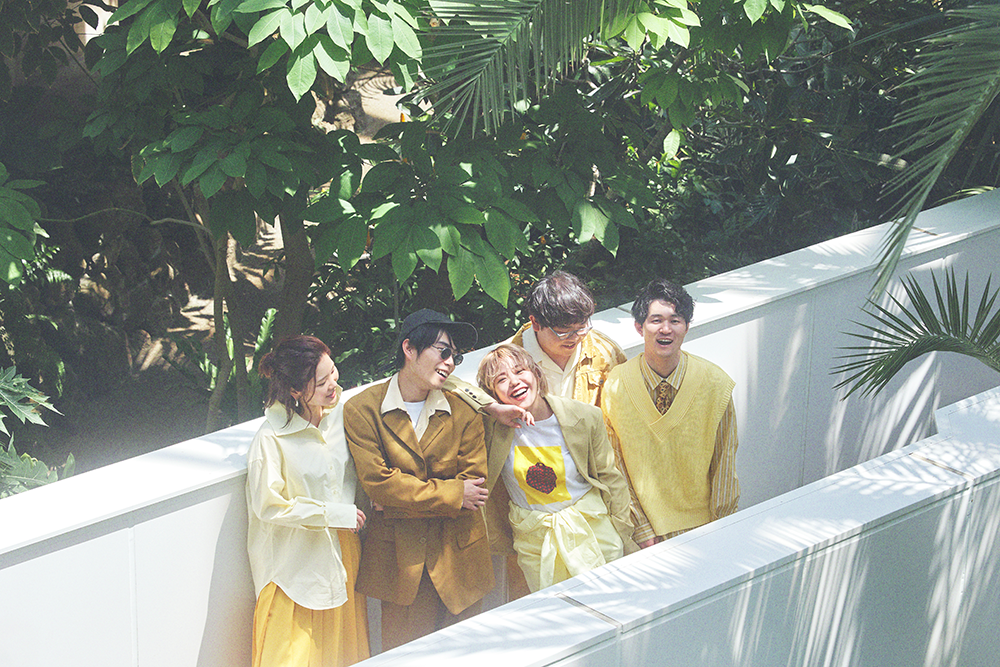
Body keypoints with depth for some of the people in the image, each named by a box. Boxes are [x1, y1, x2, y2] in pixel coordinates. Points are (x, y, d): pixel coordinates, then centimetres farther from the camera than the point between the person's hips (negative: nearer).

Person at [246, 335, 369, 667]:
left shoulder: (340, 414, -3)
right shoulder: (272, 439, -22)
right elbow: (268, 506, -16)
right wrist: (333, 515, -16)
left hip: (343, 550, 6)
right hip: (297, 561, -6)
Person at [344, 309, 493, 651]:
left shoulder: (464, 413, 2)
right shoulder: (362, 409, -5)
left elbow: (474, 485, -5)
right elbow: (377, 482, -12)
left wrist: (405, 497, -11)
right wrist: (452, 494, -11)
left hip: (457, 554, 2)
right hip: (399, 555, -2)